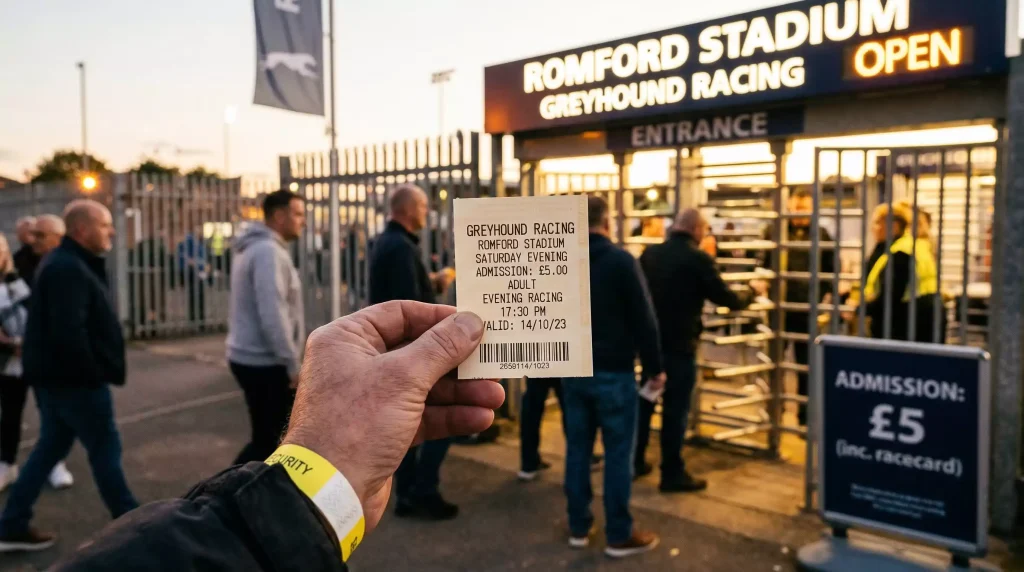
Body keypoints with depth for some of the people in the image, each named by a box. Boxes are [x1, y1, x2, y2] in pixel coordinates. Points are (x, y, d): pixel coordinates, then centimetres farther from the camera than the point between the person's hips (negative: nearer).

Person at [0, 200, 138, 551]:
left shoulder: (68, 264, 14)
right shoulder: (68, 269, -20)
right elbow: (69, 332, -28)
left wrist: (94, 372, 14)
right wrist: (94, 374, -19)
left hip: (59, 376, 10)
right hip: (73, 379, -10)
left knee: (51, 447, 16)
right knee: (105, 449, 1)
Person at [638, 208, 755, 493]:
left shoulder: (650, 253, 6)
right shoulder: (699, 259, -11)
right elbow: (725, 298, -6)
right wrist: (750, 296, 14)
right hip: (679, 344, -6)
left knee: (645, 402, 16)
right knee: (676, 409, 1)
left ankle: (635, 462, 25)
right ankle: (672, 474, 9)